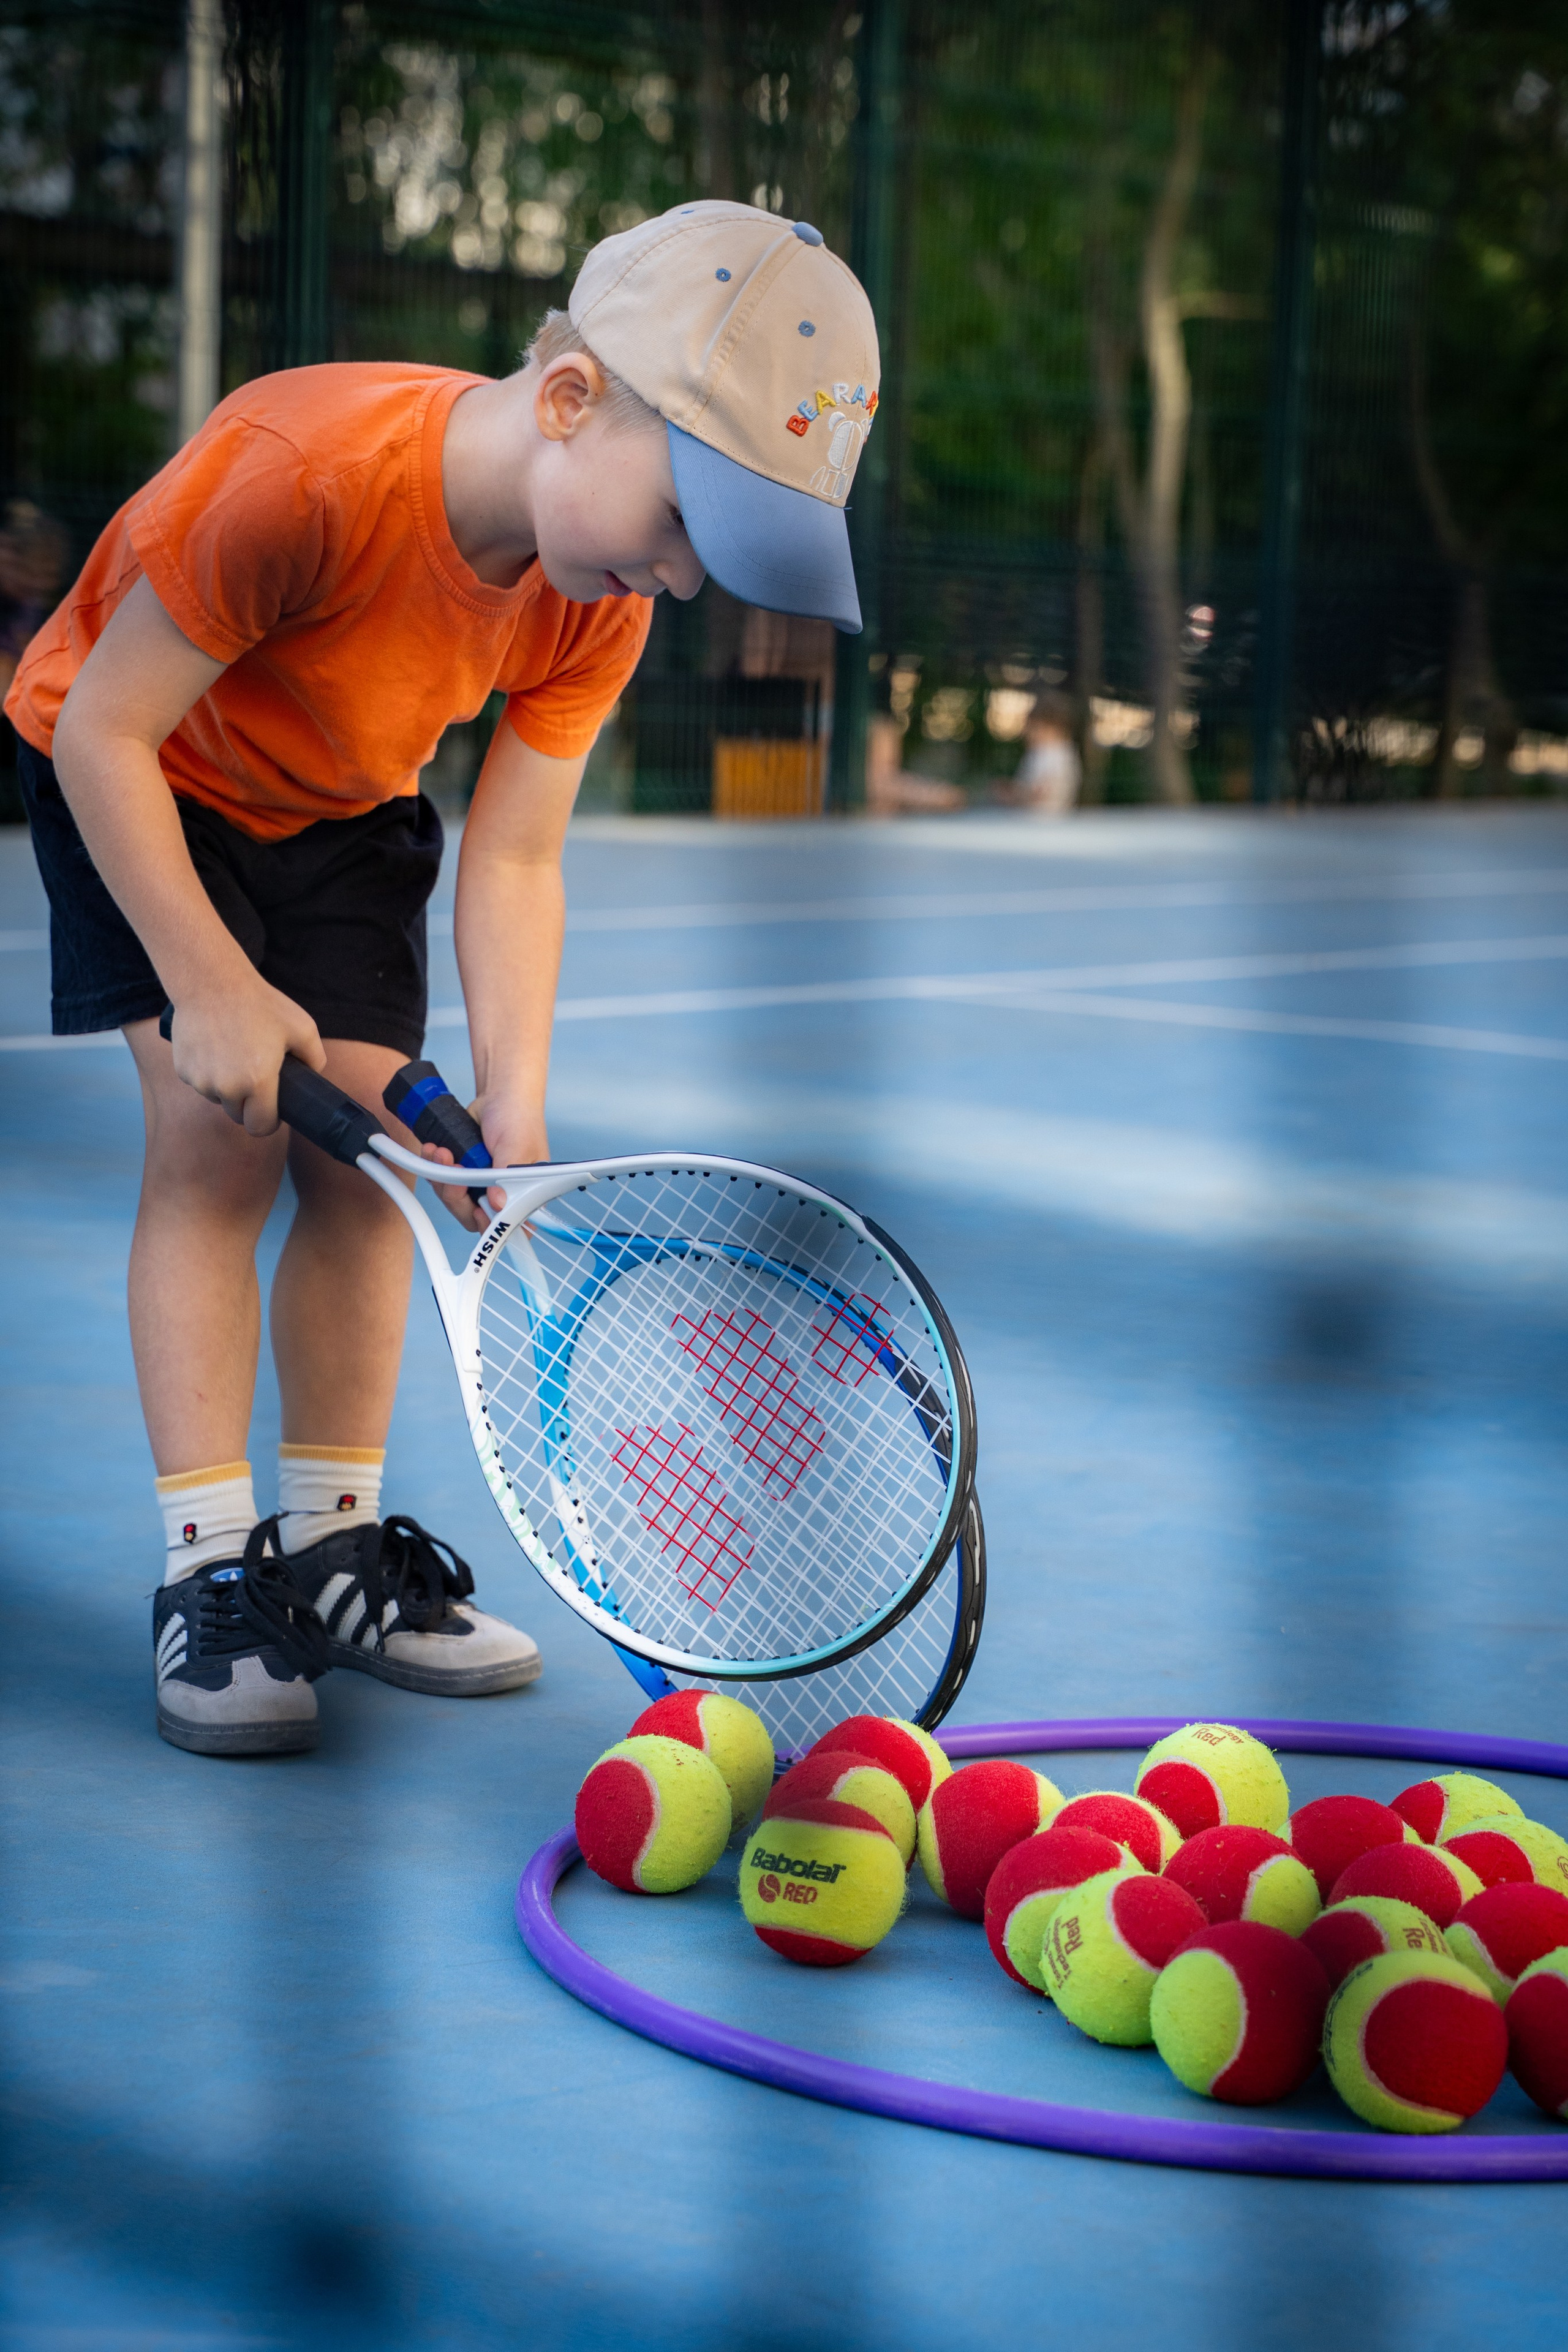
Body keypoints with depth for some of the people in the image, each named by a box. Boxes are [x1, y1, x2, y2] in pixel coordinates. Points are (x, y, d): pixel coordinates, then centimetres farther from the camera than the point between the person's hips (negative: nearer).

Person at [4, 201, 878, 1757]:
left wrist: (510, 1107, -24)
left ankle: (334, 1551, 7)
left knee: (365, 1148, -3)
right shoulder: (299, 474, -40)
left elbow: (515, 857, -14)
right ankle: (209, 1571, -12)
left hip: (341, 809, 5)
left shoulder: (602, 596, -20)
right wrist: (213, 986, -28)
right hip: (138, 775, -5)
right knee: (216, 1137, -16)